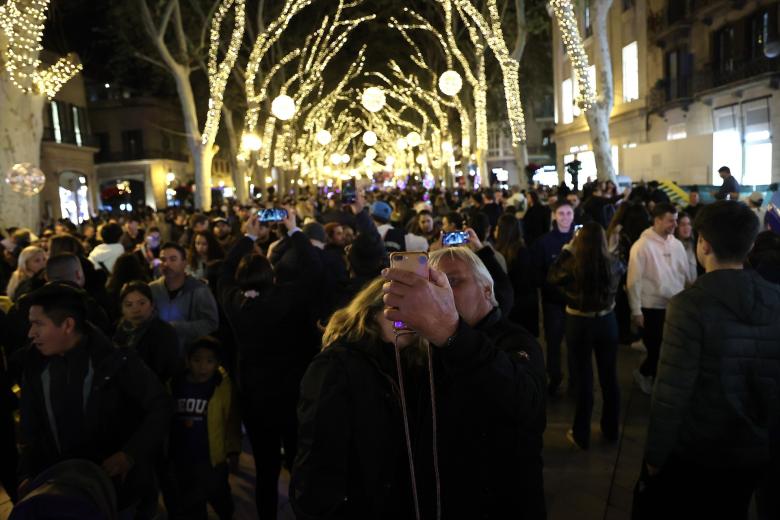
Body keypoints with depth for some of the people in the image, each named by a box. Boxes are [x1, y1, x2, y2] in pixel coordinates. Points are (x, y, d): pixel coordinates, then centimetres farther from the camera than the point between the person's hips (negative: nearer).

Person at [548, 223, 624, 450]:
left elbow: (551, 276, 2)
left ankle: (581, 435, 20)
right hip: (607, 322, 3)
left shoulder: (571, 265, -19)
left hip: (579, 325, -3)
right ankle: (611, 430, 32)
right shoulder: (613, 264, -9)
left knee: (584, 378, 8)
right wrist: (606, 250, 17)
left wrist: (567, 249, 6)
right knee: (609, 376, 16)